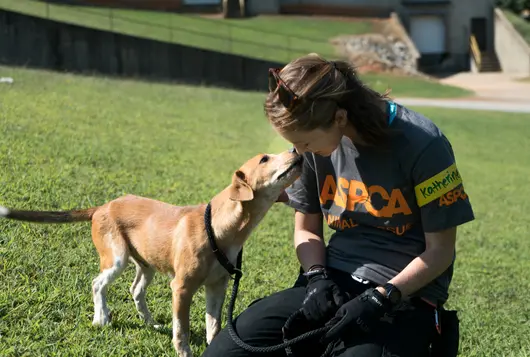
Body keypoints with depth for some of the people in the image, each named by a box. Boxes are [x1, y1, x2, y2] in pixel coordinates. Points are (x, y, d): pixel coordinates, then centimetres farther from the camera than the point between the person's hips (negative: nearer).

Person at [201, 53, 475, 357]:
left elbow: (440, 250, -7)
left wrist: (380, 298, -18)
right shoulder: (317, 141, 1)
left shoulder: (421, 146, -14)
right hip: (333, 283, 5)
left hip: (406, 293, -4)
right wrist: (317, 277, -6)